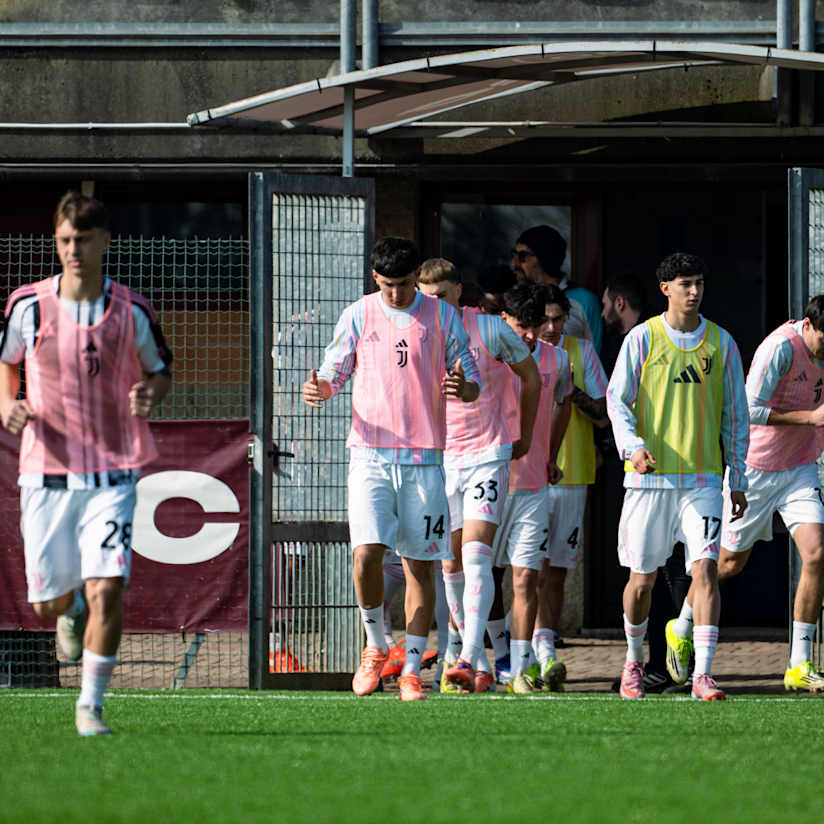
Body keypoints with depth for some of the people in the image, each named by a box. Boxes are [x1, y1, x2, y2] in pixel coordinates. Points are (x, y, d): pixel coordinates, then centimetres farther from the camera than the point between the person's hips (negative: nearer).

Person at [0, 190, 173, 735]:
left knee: (107, 589, -16)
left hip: (112, 475, -1)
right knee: (47, 603, 7)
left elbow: (161, 371, 12)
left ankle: (91, 705, -2)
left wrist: (150, 394, -11)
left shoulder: (131, 312, -3)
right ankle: (73, 608, 45)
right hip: (47, 473, 1)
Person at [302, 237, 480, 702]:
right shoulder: (358, 316, 6)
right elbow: (334, 372, 10)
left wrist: (462, 387, -17)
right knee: (367, 553, -15)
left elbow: (473, 382, 7)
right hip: (371, 454, 0)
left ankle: (412, 670, 8)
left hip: (425, 458, 0)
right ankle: (376, 647, 9)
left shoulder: (443, 316, 5)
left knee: (420, 564, 1)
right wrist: (320, 390, -14)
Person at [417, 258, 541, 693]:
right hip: (438, 461, 4)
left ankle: (468, 659, -27)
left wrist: (524, 436, 12)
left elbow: (530, 376, 6)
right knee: (450, 567, 4)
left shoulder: (489, 329, -8)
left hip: (488, 455, -4)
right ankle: (482, 665, 16)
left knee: (475, 556, -18)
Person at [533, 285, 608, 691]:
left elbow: (604, 416, 6)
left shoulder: (581, 351, 7)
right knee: (534, 567, -14)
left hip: (571, 475, 2)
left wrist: (574, 393, -12)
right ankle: (544, 653, -18)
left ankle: (542, 655, 10)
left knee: (556, 572, 5)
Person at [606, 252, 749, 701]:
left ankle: (702, 673, -15)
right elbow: (617, 399, -1)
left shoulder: (721, 343, 8)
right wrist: (633, 446, -20)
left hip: (702, 478, 1)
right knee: (642, 578, 5)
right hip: (650, 477, -1)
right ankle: (634, 659, 30)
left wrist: (738, 480, 11)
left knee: (705, 568, -14)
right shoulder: (642, 338, 1)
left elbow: (735, 414, 13)